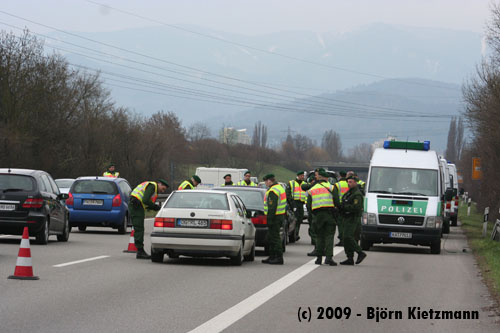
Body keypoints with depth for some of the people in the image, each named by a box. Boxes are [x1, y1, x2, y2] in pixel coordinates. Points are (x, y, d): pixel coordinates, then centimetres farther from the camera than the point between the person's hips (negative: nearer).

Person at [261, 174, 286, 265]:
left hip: (274, 217, -11)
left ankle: (279, 258, -9)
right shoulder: (280, 188, 17)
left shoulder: (273, 191, -17)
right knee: (270, 238, 17)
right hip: (281, 215, 11)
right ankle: (272, 257, 22)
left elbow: (272, 207, -23)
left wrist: (270, 219, -22)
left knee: (275, 237, -8)